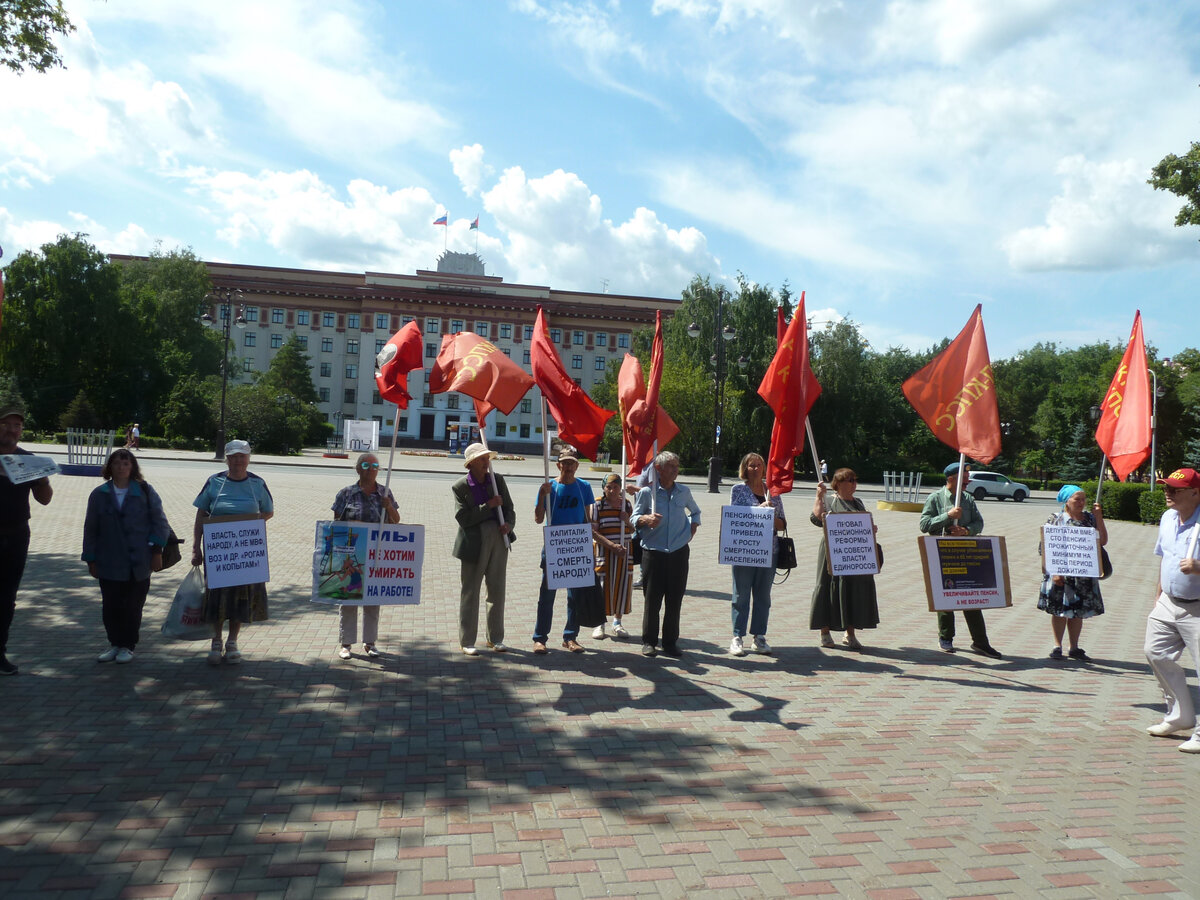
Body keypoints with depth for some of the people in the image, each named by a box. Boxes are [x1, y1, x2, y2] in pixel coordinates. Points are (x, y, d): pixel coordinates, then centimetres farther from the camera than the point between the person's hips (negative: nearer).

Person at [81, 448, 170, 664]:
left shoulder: (145, 492, 1)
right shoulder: (99, 495, 7)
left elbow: (159, 522, 2)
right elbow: (90, 529, 11)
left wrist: (156, 550, -5)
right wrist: (91, 559, 7)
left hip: (138, 563, -2)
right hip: (109, 563, 2)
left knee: (133, 605, 3)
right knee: (110, 605, 5)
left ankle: (127, 646, 16)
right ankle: (115, 644, 21)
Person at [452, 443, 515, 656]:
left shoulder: (497, 480, 7)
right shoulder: (460, 487, -5)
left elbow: (509, 508, 10)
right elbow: (463, 518, -14)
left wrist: (508, 524, -10)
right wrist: (489, 506, -17)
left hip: (498, 539, 4)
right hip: (474, 542, -4)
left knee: (497, 590, 10)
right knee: (470, 592, 4)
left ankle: (495, 638, 22)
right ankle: (467, 641, 13)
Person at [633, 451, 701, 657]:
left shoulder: (684, 492, 9)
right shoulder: (647, 492, -1)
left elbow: (695, 512, 27)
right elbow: (634, 519, 1)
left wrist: (691, 531, 11)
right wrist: (646, 519, -20)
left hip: (679, 553, 3)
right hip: (653, 553, -3)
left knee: (675, 601, 6)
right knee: (652, 600, 1)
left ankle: (670, 642, 16)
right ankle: (649, 642, 12)